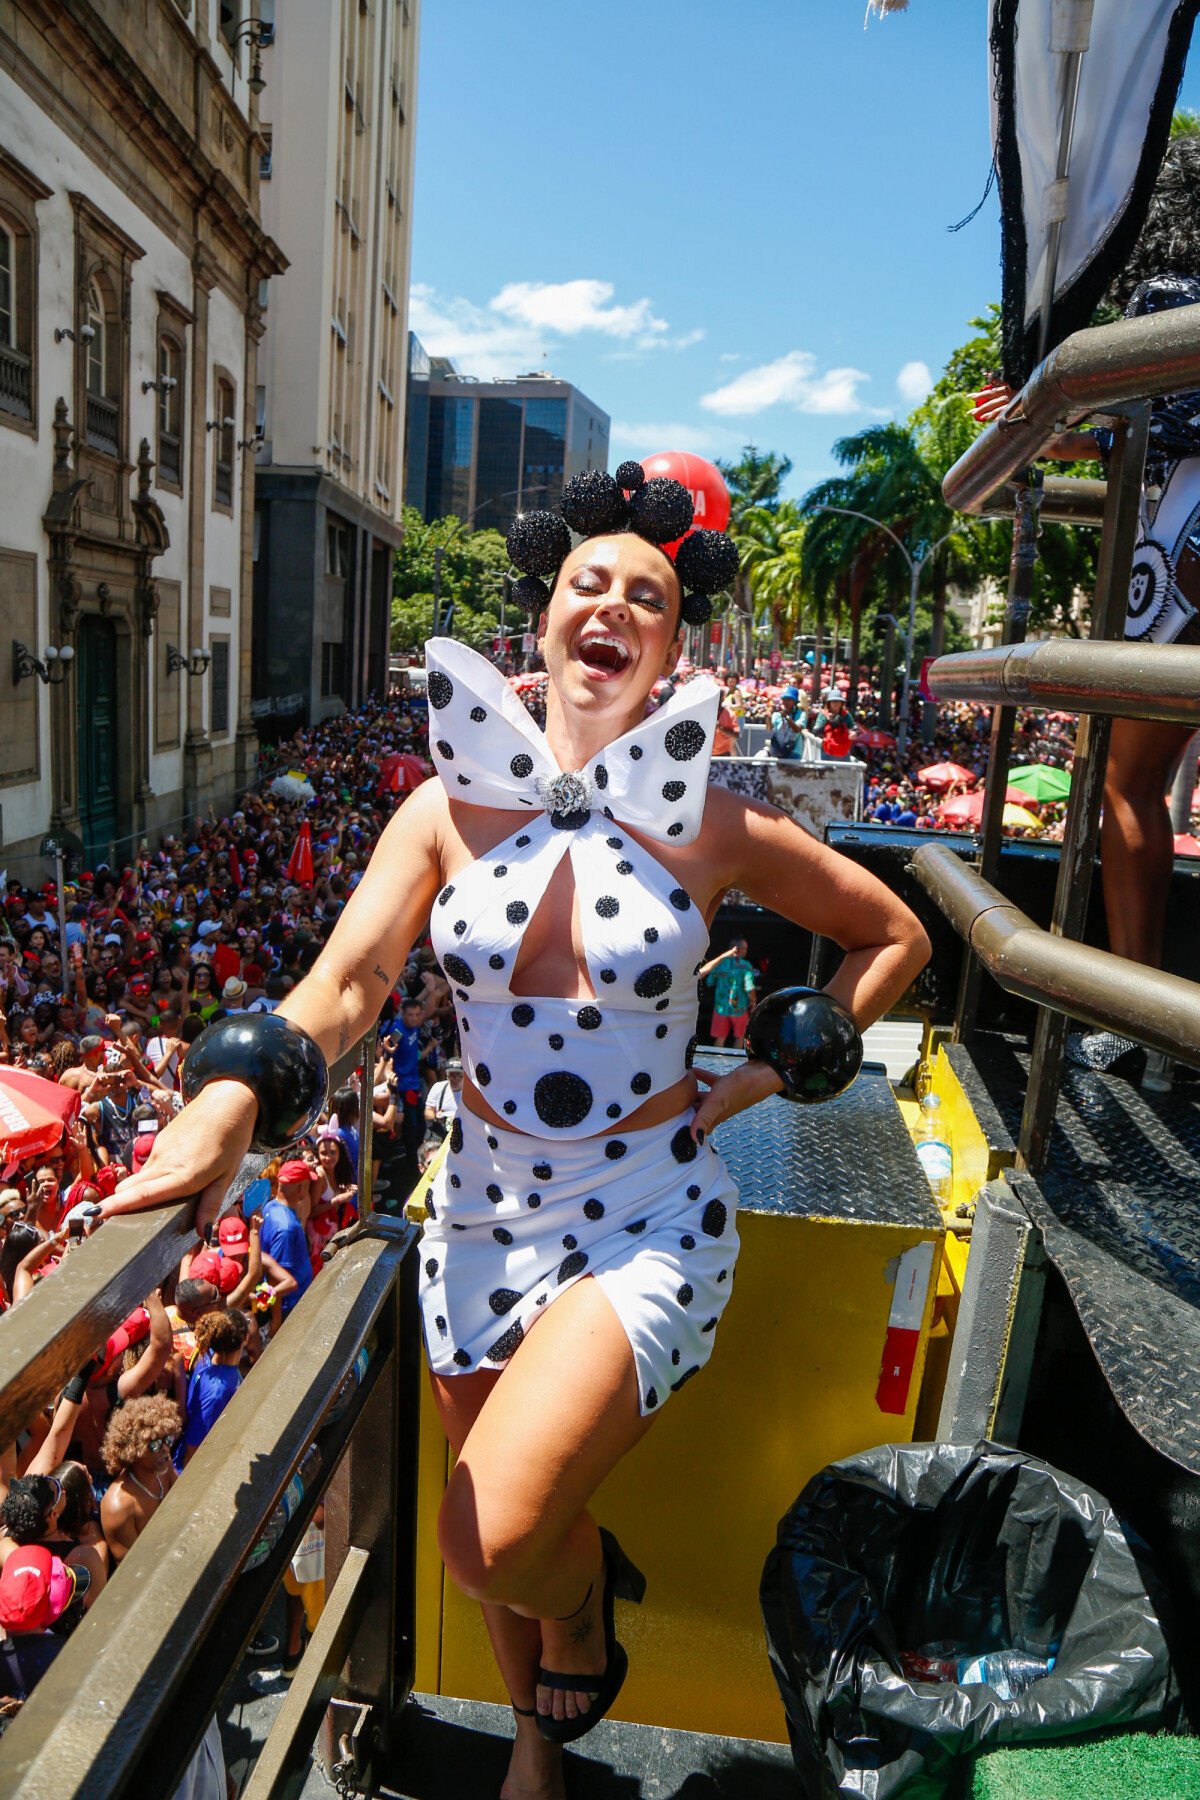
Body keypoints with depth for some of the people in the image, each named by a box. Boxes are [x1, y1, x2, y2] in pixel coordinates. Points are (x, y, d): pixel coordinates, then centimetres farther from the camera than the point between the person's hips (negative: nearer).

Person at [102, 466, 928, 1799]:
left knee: (493, 1542, -17)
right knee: (492, 1547, 20)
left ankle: (583, 1600, 24)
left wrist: (766, 1076, -4)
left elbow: (895, 938, 3)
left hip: (647, 1224, -3)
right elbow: (346, 981, -15)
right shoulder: (450, 809, -5)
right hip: (482, 1215, 3)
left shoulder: (712, 827, -9)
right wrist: (229, 1102, -33)